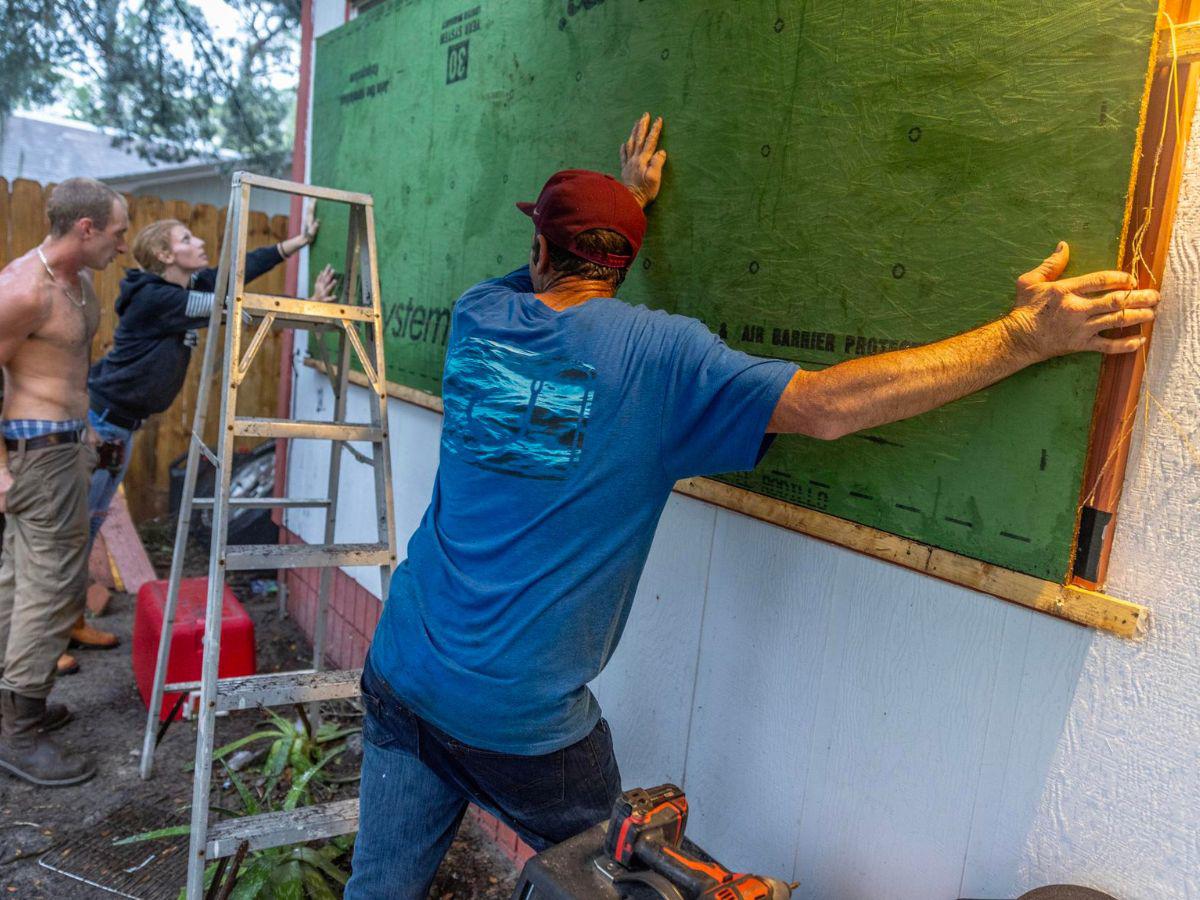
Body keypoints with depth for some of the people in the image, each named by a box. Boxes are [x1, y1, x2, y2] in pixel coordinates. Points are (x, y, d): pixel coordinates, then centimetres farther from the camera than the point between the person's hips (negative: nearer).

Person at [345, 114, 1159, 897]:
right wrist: (1024, 336, -16)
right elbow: (827, 407, -21)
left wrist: (629, 196, 36)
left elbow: (545, 280, 25)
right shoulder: (656, 354, -14)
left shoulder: (478, 317, 0)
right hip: (526, 717, -4)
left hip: (400, 673, 5)